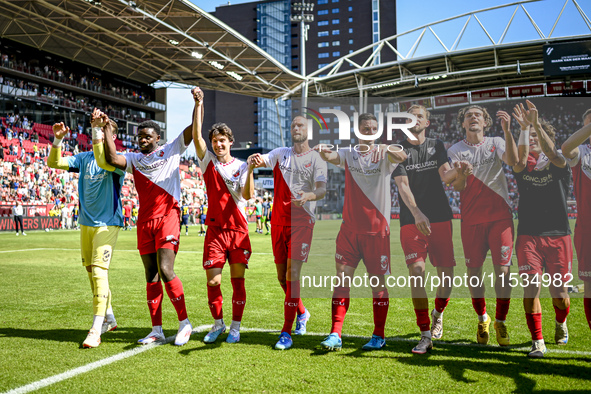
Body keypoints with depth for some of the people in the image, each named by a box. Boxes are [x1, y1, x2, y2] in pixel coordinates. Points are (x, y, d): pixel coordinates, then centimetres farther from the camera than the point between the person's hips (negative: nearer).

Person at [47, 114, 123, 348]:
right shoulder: (84, 158, 8)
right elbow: (54, 163, 6)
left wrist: (98, 131, -36)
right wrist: (57, 139, -9)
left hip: (107, 224, -7)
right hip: (85, 222, 7)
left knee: (99, 271, -16)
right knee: (91, 271, 13)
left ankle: (96, 329, -14)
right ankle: (109, 318, 28)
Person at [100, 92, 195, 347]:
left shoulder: (171, 150, 9)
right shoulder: (134, 159, 16)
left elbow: (194, 129, 3)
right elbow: (112, 159, -3)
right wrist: (107, 130, -1)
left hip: (168, 216, -4)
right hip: (145, 221, 5)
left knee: (166, 271, -15)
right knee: (151, 276, 6)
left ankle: (184, 323, 0)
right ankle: (156, 330, 13)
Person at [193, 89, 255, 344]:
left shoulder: (241, 166, 4)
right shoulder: (208, 162, 6)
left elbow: (247, 195, -9)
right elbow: (196, 135, -7)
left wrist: (250, 170, -22)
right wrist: (198, 105, -14)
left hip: (238, 229, 0)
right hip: (215, 229, 1)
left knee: (237, 279, 2)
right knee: (213, 280, -2)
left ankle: (235, 326, 15)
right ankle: (218, 323, 19)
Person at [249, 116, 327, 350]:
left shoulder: (316, 158, 0)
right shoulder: (280, 154, 11)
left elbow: (322, 190, -12)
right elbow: (261, 161, -6)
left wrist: (307, 195, -34)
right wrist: (255, 160, -30)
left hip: (302, 221, -4)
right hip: (278, 221, 4)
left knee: (292, 274, -12)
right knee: (281, 275, 10)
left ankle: (286, 333, -6)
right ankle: (302, 312, 36)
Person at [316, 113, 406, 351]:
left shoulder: (384, 155, 1)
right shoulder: (348, 155, 7)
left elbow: (402, 157, -19)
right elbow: (330, 157, -13)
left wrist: (384, 148, -39)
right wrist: (323, 152, -36)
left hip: (377, 229, -2)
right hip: (349, 228, 2)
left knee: (378, 283, 4)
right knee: (342, 280, -1)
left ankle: (379, 336, 17)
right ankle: (335, 335, 4)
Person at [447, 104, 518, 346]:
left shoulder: (497, 143, 8)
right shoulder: (455, 150, 7)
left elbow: (513, 161, -13)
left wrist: (507, 130, -23)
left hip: (500, 215, 0)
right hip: (472, 219, 0)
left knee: (502, 270, -4)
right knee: (474, 271, 3)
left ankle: (500, 322, 12)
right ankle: (482, 319, 24)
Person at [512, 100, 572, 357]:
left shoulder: (558, 166, 4)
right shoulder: (523, 167, 7)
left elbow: (553, 155, -20)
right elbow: (519, 159, -18)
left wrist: (536, 125, -31)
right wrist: (524, 128, -29)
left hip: (558, 236, 0)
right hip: (529, 236, 1)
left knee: (559, 293, 2)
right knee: (530, 288, -10)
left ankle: (560, 323, 36)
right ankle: (537, 342, 4)